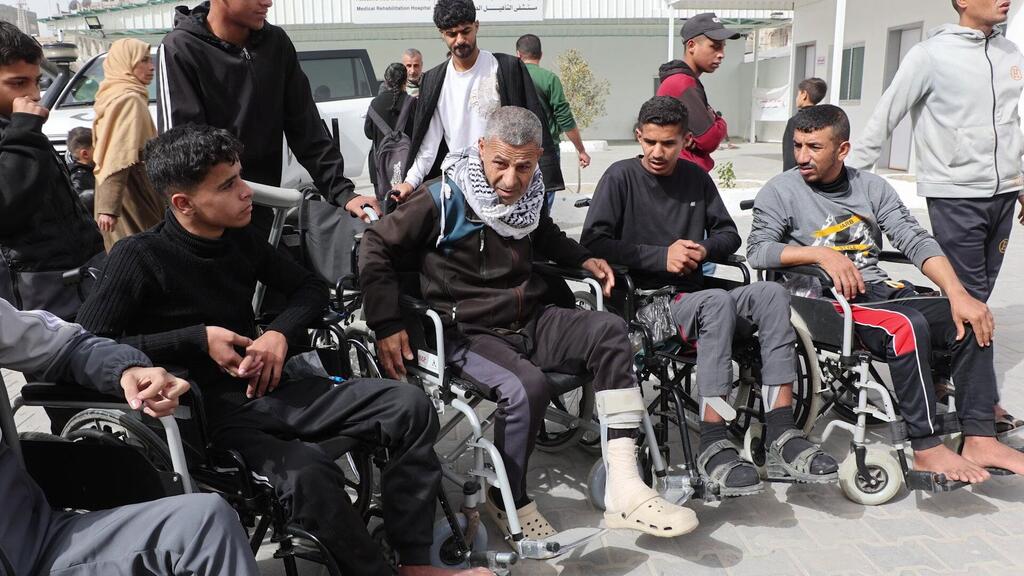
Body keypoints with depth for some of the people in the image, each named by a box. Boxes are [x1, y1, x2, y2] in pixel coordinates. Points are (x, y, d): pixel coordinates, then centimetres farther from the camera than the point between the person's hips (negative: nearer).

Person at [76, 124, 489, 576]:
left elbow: (310, 288, 16)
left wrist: (279, 334, -5)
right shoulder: (139, 257, -9)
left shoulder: (240, 238, 8)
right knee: (308, 474, -37)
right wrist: (197, 339, -16)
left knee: (409, 406, -12)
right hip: (206, 411, -6)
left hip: (266, 388, 6)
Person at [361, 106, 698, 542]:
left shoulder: (529, 195, 6)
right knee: (526, 387, -33)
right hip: (470, 335, -6)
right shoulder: (445, 199, -13)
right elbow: (375, 248, -9)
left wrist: (583, 260, 13)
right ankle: (509, 503, -4)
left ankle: (623, 489, -22)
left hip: (529, 322, 6)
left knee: (609, 331, -15)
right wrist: (387, 325, -17)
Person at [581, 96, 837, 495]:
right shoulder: (621, 176, 0)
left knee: (770, 293, -22)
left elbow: (729, 233, 20)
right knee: (718, 302, -35)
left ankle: (780, 431, -26)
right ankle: (713, 445, -35)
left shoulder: (696, 178, 14)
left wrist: (705, 249, -4)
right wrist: (662, 256, -13)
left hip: (692, 294, 5)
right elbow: (593, 241, -8)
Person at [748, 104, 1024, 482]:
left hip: (880, 290, 6)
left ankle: (980, 440, -12)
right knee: (907, 324, -31)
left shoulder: (871, 187, 12)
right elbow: (757, 251, -11)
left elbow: (916, 241, 4)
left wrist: (957, 294, -9)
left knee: (970, 319, -14)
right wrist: (821, 254, -21)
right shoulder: (781, 191, 1)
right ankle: (927, 449, -23)